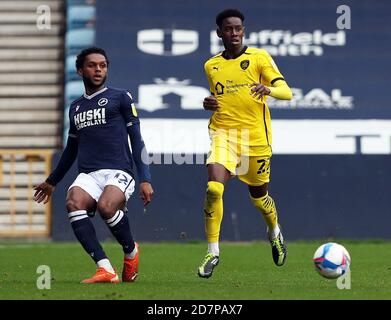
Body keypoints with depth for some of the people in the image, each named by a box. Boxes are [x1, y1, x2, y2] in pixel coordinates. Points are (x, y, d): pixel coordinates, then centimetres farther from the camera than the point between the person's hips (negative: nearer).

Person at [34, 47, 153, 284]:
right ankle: (106, 270, -37)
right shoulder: (76, 107, 23)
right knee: (74, 203, -31)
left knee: (106, 206, -36)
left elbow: (136, 140, 6)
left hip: (119, 173, -4)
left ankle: (131, 251, -3)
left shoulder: (120, 97, 10)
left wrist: (145, 179, -4)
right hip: (88, 175, 4)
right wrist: (52, 182, 42)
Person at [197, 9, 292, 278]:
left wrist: (267, 88, -29)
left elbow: (286, 92, -7)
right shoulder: (211, 66, 11)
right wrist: (209, 104, 3)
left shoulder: (259, 58, 0)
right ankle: (213, 252, -11)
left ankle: (275, 231, 46)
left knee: (259, 196, 12)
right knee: (214, 188, -21)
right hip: (223, 134, 1)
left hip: (255, 135, -1)